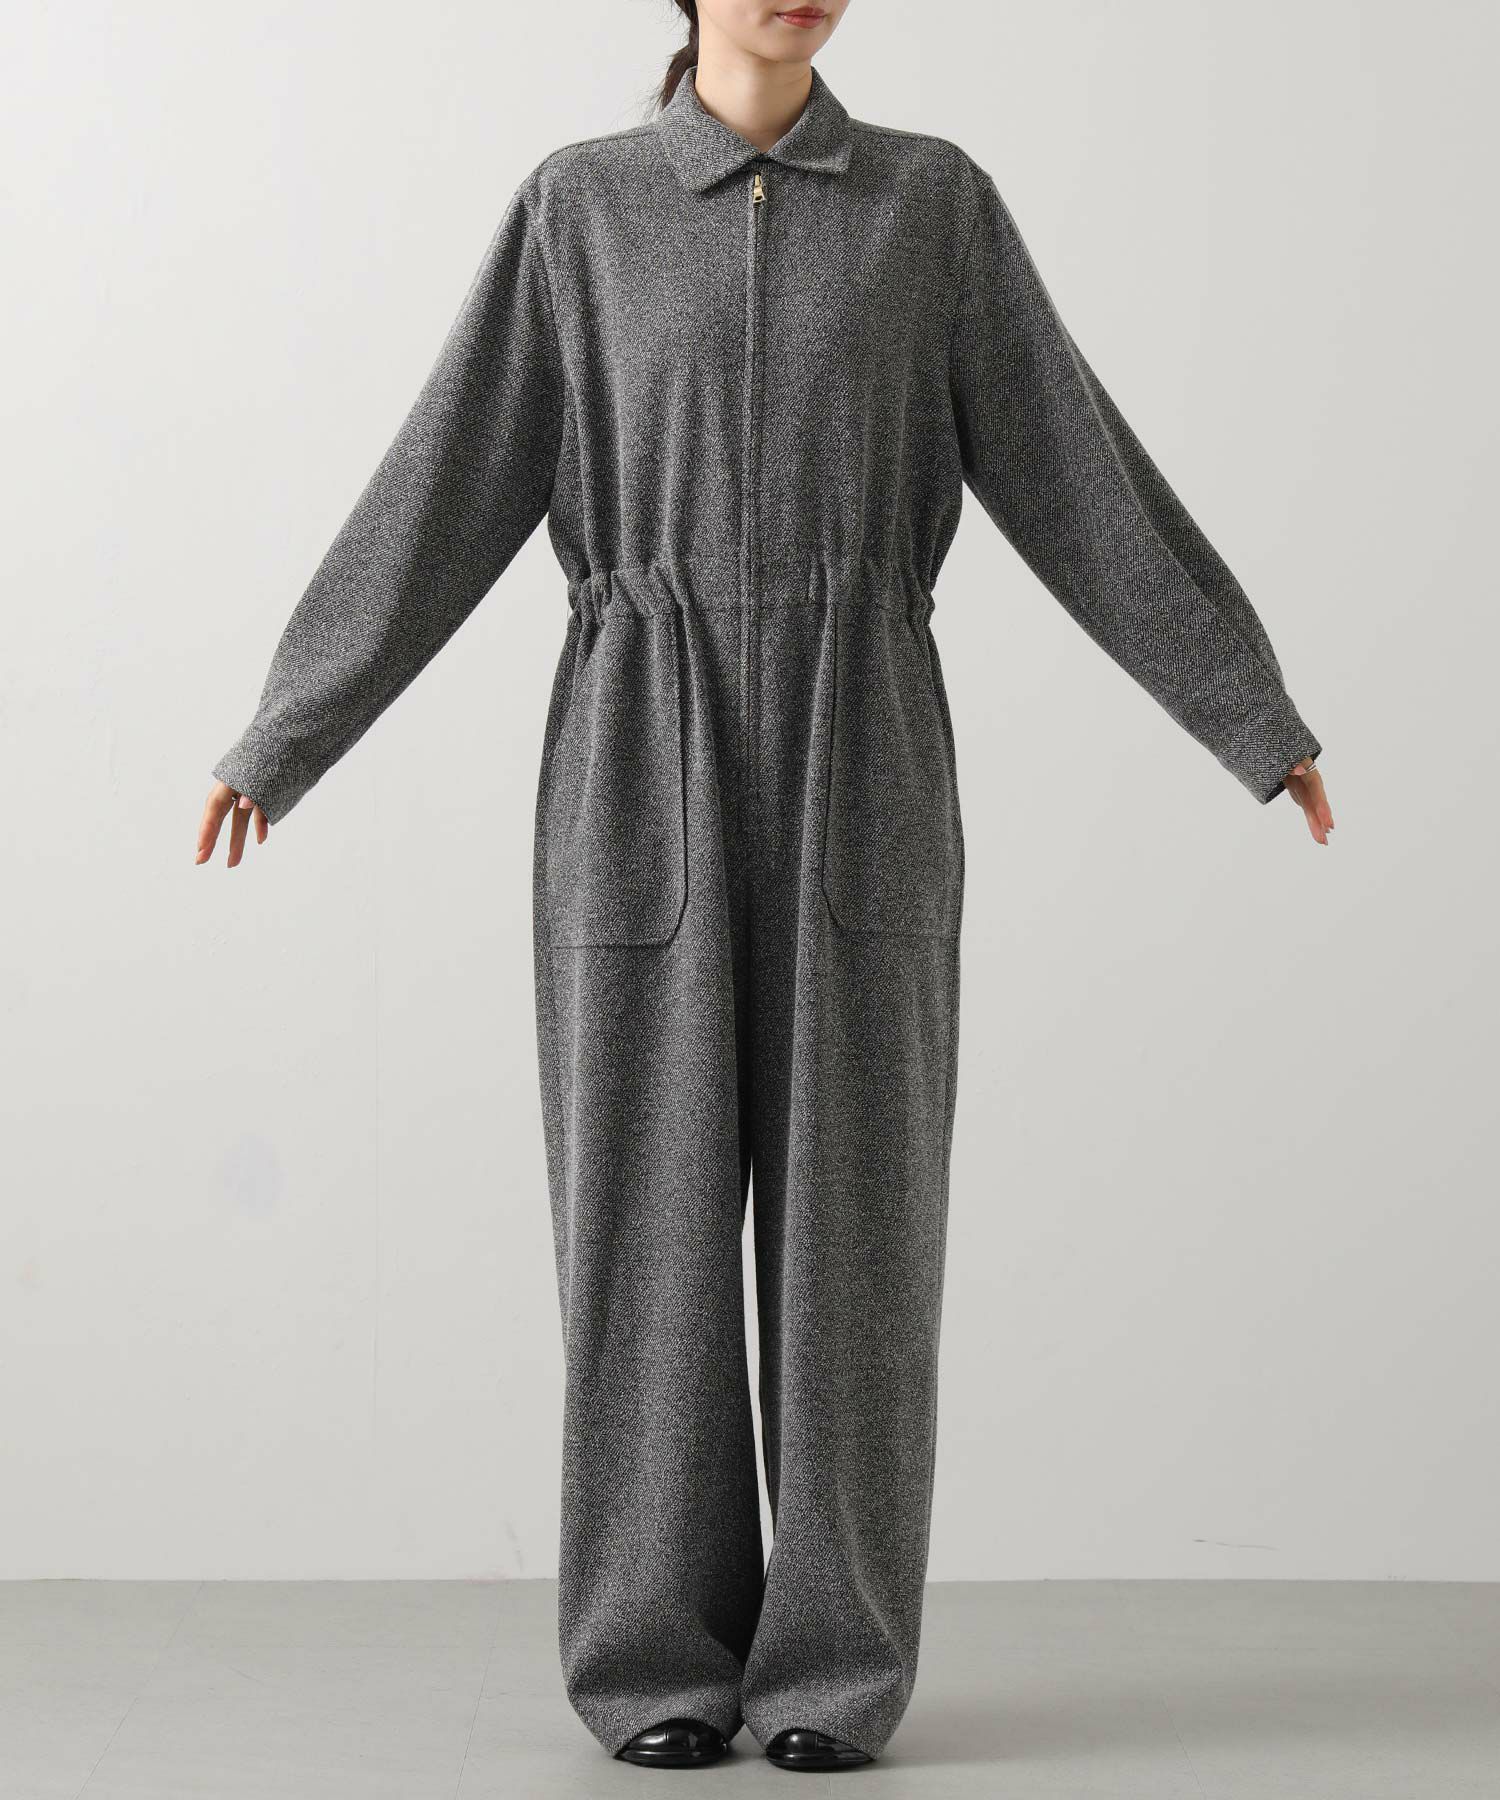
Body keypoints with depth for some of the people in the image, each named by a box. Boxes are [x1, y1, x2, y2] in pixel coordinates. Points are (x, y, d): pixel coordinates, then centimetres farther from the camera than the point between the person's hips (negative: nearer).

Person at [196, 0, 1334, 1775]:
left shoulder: (936, 201, 8)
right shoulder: (580, 206, 7)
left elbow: (1074, 469, 8)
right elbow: (450, 482, 6)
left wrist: (1255, 714, 6)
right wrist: (288, 734, 2)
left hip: (856, 760, 0)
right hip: (648, 761, 0)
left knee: (849, 1201, -1)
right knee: (652, 1197, 0)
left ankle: (833, 1662, 11)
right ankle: (664, 1658, 13)